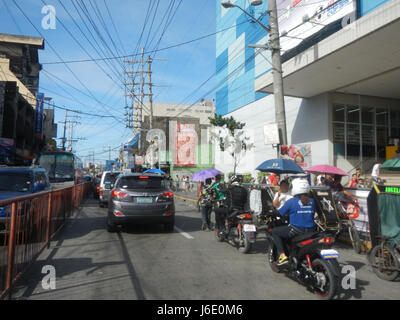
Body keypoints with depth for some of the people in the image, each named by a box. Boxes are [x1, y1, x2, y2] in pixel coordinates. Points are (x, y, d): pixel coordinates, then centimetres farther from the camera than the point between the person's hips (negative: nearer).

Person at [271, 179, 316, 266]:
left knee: (275, 232, 10)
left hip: (296, 230, -6)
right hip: (310, 231, 6)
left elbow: (280, 213, 0)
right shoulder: (311, 201, 8)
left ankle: (282, 255, -3)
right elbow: (313, 214, 19)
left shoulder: (291, 201, -7)